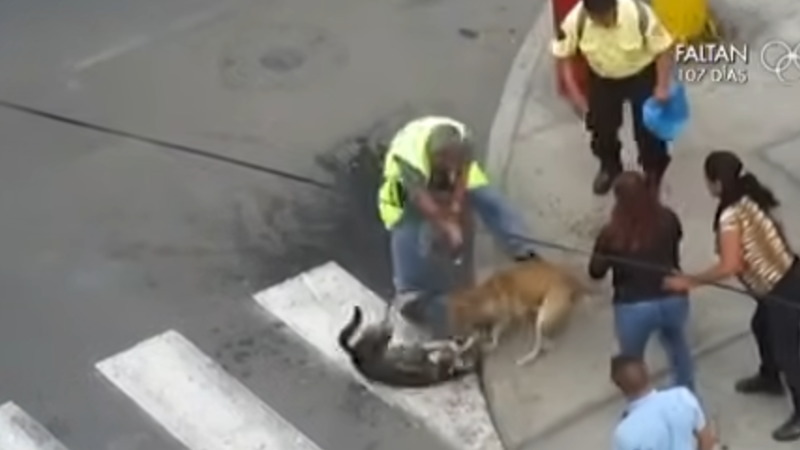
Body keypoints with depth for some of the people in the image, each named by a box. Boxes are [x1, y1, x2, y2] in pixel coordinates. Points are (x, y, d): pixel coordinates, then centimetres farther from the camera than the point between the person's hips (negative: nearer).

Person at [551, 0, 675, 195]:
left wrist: (662, 87, -22)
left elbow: (663, 49, -20)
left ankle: (653, 172, 37)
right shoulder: (576, 20, -29)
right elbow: (563, 55, -13)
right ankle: (609, 167, 45)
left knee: (647, 128, 8)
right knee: (601, 126, 14)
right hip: (603, 78, 2)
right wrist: (574, 93, -16)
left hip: (642, 75, -2)